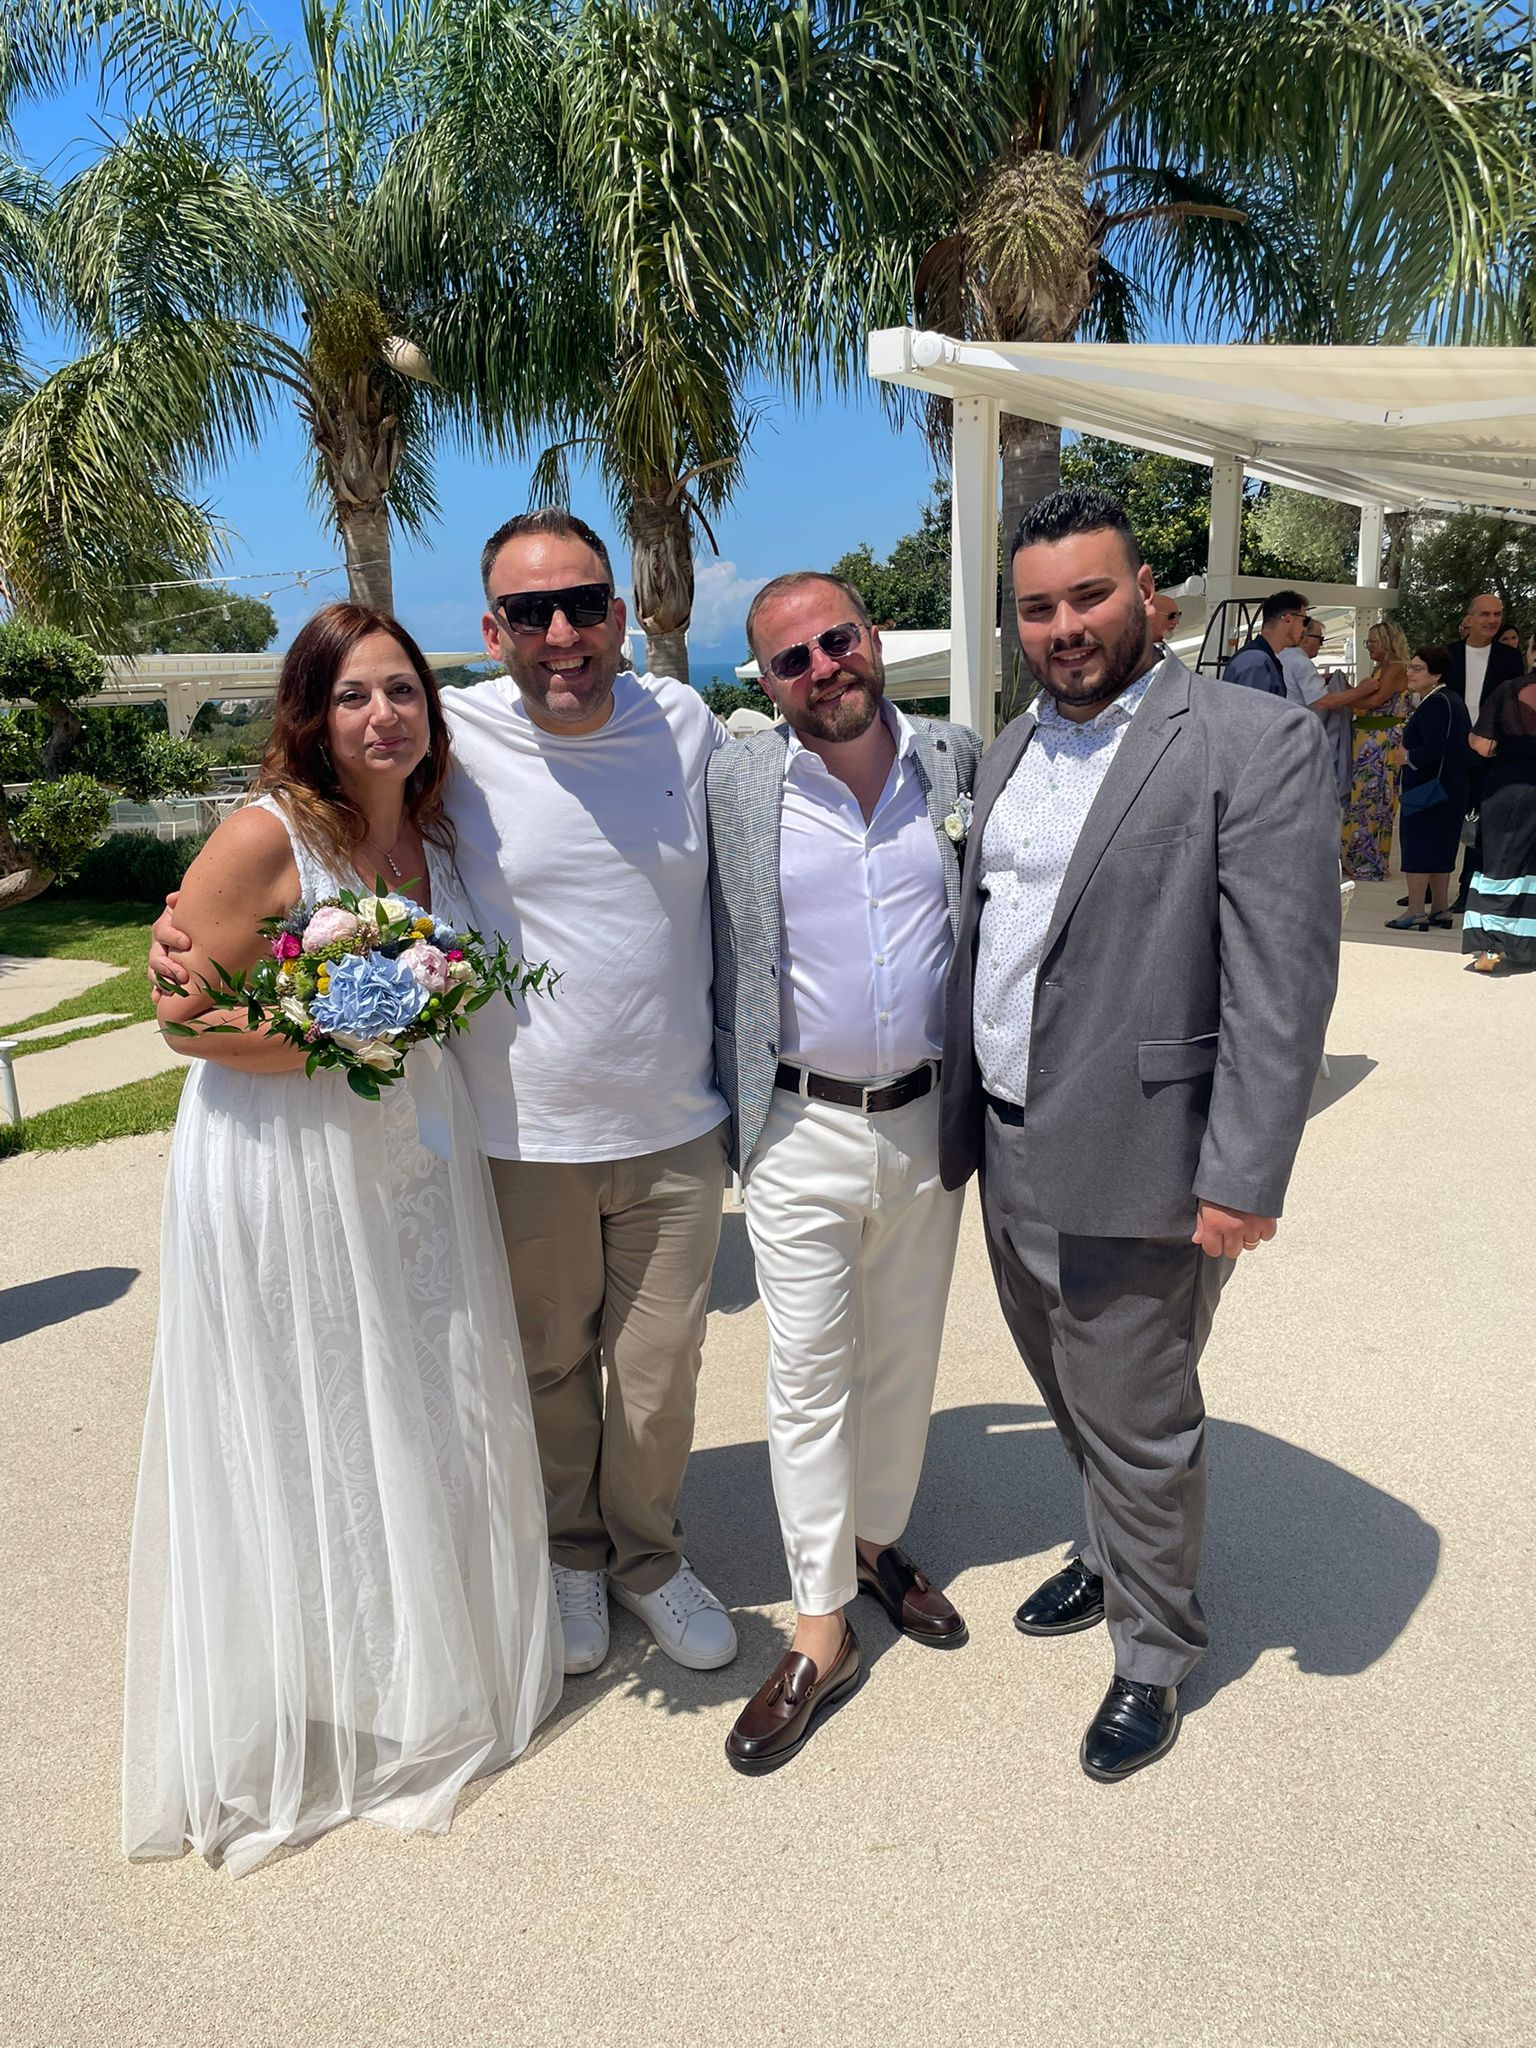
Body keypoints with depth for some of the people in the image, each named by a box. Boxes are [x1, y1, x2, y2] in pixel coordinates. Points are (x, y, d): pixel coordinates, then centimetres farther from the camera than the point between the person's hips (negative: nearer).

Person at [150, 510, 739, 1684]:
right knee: (548, 1365, 17)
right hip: (526, 1137, -1)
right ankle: (570, 1554, 44)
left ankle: (650, 1555, 42)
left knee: (660, 1371, 15)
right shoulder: (456, 739, -10)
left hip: (677, 1130, 2)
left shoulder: (686, 722, -3)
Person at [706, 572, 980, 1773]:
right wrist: (733, 1112, -4)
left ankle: (875, 1541, 41)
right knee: (807, 1375, 5)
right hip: (802, 1134, -2)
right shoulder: (735, 788, -7)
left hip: (928, 1121, 3)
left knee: (903, 1357, 17)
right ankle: (822, 1633, 20)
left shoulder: (960, 765, -1)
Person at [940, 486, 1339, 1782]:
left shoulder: (1257, 743, -12)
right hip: (1009, 1153, 7)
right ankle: (1115, 1560, 49)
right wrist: (962, 1117, 14)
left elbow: (1282, 982, -17)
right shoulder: (1012, 751, 11)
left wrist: (1245, 1179, -19)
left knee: (1137, 1428, 9)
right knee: (1072, 1399, 23)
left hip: (1135, 1166, -6)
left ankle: (1153, 1656, 33)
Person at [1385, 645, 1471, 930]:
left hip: (1427, 789, -10)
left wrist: (1407, 757, -8)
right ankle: (1440, 910, 20)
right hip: (1452, 789, 10)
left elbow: (1434, 749, -25)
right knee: (1440, 850, 14)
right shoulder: (1453, 701, 15)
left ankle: (1415, 912, -5)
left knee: (1417, 846, -6)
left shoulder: (1433, 704, -16)